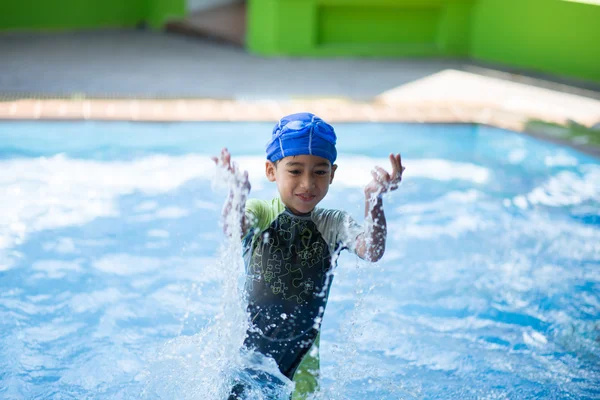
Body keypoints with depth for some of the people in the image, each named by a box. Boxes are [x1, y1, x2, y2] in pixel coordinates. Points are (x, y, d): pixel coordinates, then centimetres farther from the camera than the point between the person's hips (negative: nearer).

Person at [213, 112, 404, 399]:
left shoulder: (333, 224, -3)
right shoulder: (259, 213, -7)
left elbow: (372, 252, -21)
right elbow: (233, 231, -29)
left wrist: (374, 200, -39)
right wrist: (237, 193, -52)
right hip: (247, 349, -1)